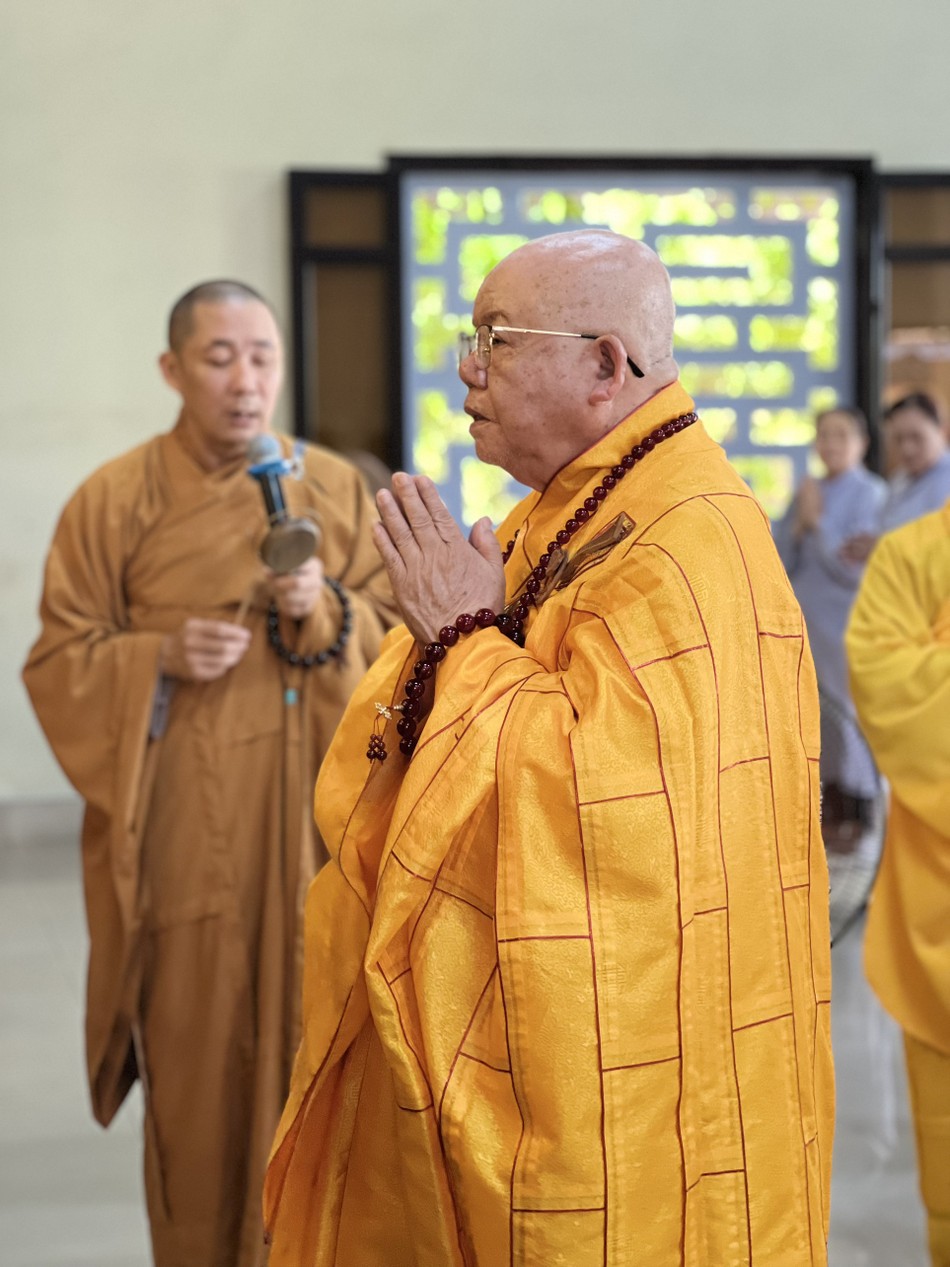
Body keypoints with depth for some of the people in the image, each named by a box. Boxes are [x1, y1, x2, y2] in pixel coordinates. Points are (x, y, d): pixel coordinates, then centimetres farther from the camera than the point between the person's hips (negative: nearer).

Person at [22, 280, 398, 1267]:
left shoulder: (336, 489, 5)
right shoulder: (112, 501, -1)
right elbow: (57, 666, 1)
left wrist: (322, 613, -14)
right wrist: (159, 658, -17)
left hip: (310, 825, 2)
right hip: (182, 834, -1)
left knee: (307, 1046, 5)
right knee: (197, 1061, 3)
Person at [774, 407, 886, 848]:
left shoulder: (871, 494, -10)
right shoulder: (808, 492, 10)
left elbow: (857, 567, -16)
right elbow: (781, 559, 6)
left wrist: (817, 524, -15)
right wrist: (798, 525, -11)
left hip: (846, 625, -6)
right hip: (806, 623, 6)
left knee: (847, 710, 0)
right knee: (815, 715, 10)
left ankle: (857, 813, 11)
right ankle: (829, 806, 22)